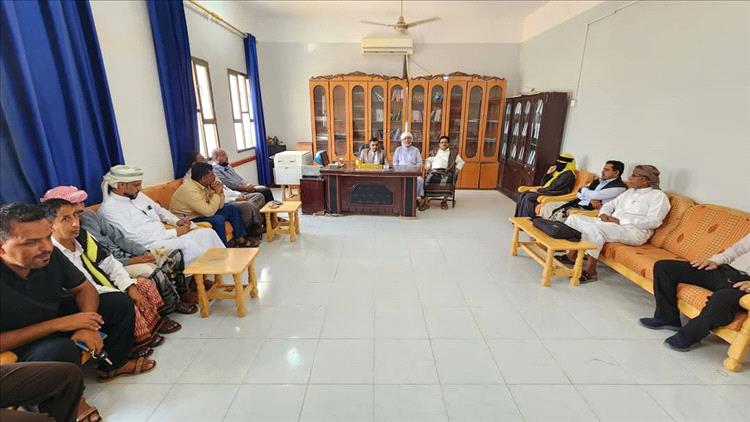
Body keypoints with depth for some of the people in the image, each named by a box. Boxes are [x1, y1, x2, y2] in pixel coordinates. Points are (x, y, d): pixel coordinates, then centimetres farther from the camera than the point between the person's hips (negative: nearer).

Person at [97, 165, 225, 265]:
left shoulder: (138, 195, 13)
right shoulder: (108, 208, -11)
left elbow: (160, 210, 27)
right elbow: (135, 237, -19)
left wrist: (177, 221, 5)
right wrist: (175, 232, -19)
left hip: (165, 236, 8)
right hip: (148, 245, -8)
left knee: (208, 233, -9)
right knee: (188, 243, -32)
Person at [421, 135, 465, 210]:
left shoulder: (453, 152, 23)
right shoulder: (434, 151, 27)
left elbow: (460, 162, 22)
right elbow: (428, 160, 31)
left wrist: (457, 169, 4)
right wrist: (428, 166, 10)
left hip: (447, 172, -1)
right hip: (434, 171, 1)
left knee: (446, 182, -36)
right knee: (426, 180, -30)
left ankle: (444, 201, -18)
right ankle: (425, 201, -29)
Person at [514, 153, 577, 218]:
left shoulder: (568, 174, -10)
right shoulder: (558, 172, 19)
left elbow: (554, 188, -19)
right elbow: (543, 184, 17)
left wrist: (538, 190, -13)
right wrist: (548, 173, 3)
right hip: (547, 192, 9)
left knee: (528, 197, -26)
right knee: (522, 194, -9)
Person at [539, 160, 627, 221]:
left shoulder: (619, 187, -7)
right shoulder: (598, 181, 17)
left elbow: (594, 195, -19)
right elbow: (579, 194, 9)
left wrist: (583, 190, 3)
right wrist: (590, 201, -11)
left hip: (588, 210, -8)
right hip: (577, 203, 8)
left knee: (562, 214, -33)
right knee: (548, 205, -5)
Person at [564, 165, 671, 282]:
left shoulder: (659, 196, -1)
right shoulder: (629, 192, 22)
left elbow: (653, 221, -14)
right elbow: (610, 204, 25)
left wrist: (620, 221, -18)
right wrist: (604, 214, 0)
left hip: (633, 231, -8)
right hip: (609, 224, 8)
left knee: (593, 227, -36)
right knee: (574, 218, -4)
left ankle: (590, 271, -28)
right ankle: (571, 256, -4)